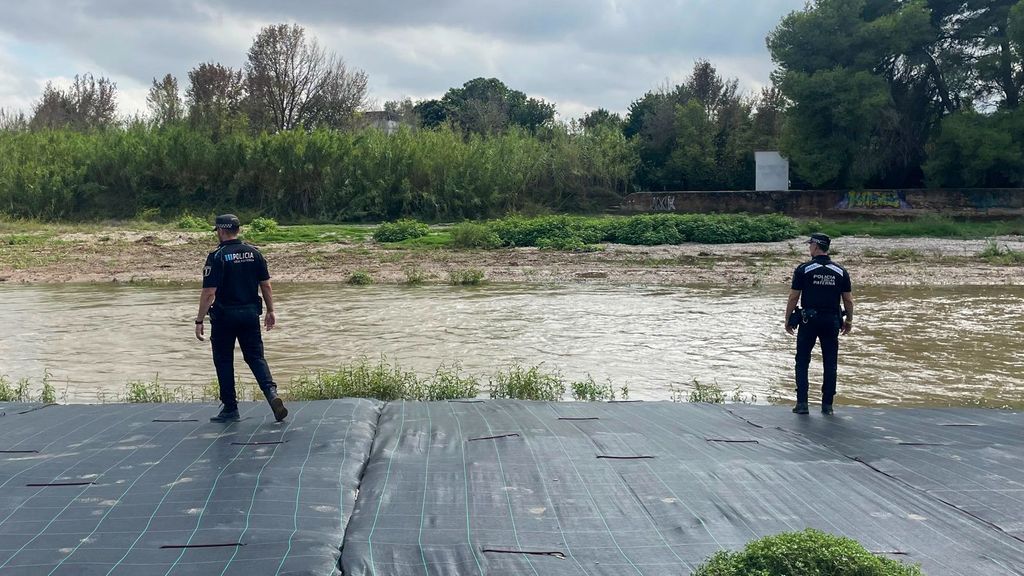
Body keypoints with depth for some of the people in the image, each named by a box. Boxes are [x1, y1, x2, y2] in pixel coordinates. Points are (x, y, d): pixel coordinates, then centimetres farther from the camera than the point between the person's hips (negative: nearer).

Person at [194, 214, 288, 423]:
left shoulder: (217, 257, -12)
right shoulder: (254, 253, 3)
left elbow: (209, 292, -15)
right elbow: (266, 285, 5)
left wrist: (199, 320, -10)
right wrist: (270, 311, 15)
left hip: (224, 315, -4)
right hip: (251, 313, 4)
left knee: (224, 361, 8)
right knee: (255, 356, 10)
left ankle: (230, 409, 12)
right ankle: (272, 392, -13)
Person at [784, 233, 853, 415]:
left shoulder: (804, 269, -5)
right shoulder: (840, 271, 3)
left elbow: (793, 298, -5)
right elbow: (848, 300, 5)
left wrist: (788, 320, 5)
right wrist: (849, 321, 18)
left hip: (809, 320, -2)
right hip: (832, 321, 2)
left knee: (802, 361, 7)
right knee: (830, 363, 9)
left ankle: (802, 403, 2)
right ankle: (827, 405, 9)